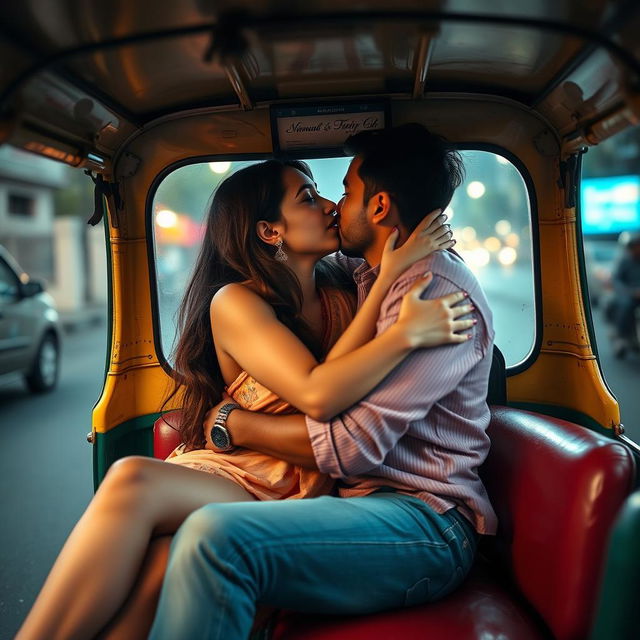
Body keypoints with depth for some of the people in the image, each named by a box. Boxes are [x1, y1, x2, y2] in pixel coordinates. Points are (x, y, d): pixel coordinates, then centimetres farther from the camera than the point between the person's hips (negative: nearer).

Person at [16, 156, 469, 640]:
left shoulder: (340, 295, 12)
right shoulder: (234, 302, -2)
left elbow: (336, 378, -9)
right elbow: (318, 394, -17)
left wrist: (391, 274, -13)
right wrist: (407, 332, -21)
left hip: (304, 496, 1)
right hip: (236, 477, -1)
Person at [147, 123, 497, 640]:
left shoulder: (440, 292, -13)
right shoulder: (372, 279, 17)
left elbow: (354, 445, -18)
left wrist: (230, 423, -6)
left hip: (428, 523, -8)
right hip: (361, 497, 9)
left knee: (214, 538, -32)